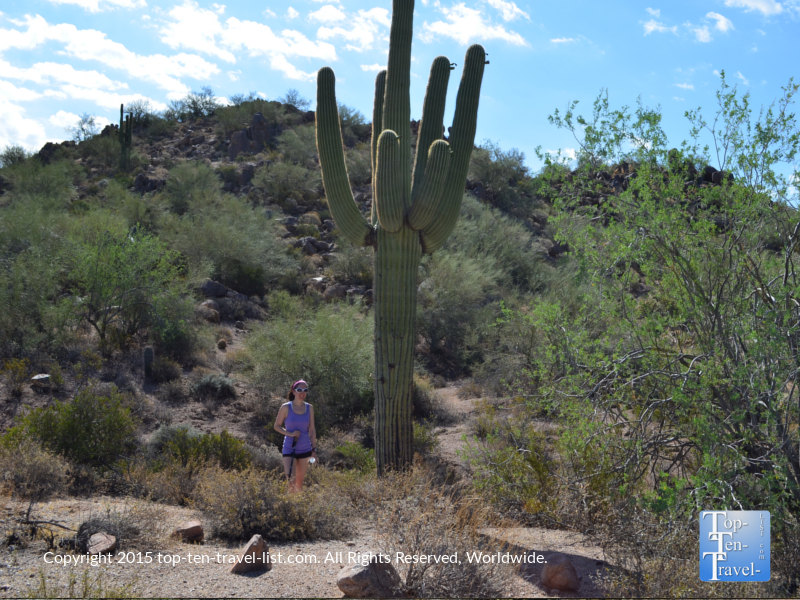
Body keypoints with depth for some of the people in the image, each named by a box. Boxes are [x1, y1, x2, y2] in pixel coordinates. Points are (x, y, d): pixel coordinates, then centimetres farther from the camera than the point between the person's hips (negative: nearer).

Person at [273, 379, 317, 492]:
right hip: (289, 448, -3)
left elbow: (312, 429, 8)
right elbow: (277, 426, 1)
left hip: (305, 449, 3)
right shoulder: (286, 407, -6)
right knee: (291, 482, -13)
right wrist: (290, 434, -15)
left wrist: (314, 449, 6)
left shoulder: (309, 408, 3)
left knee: (300, 481, 11)